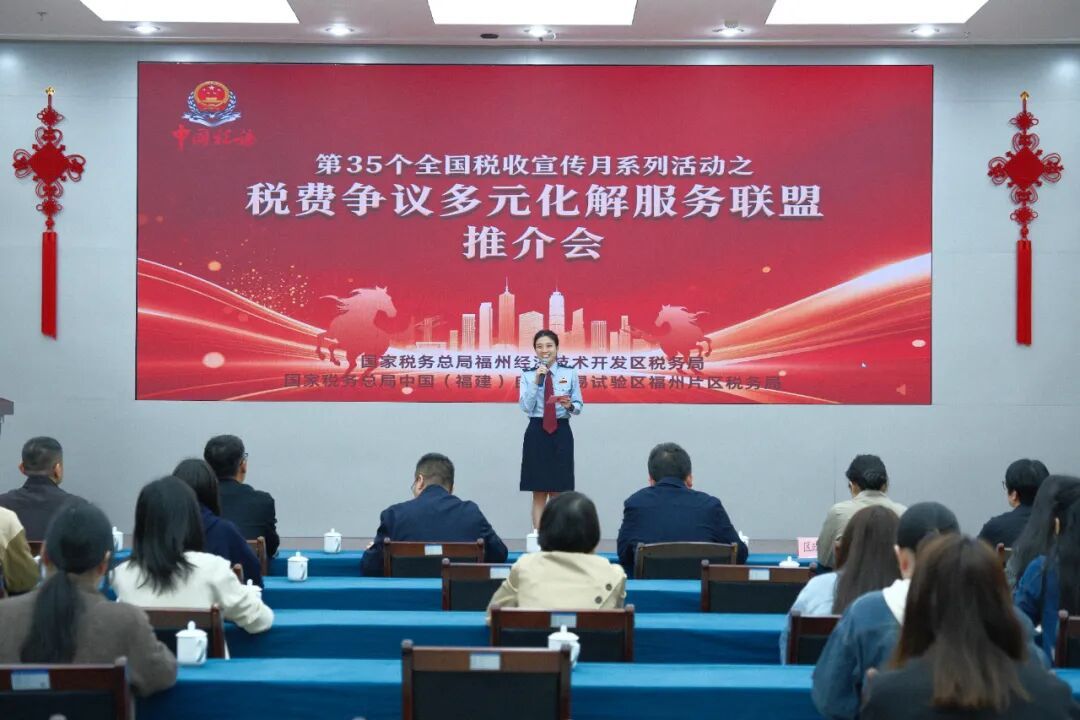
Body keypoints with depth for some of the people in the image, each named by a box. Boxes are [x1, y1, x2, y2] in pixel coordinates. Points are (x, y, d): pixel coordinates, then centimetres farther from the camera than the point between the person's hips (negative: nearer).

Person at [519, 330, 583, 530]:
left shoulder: (569, 374, 4)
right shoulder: (527, 375, 3)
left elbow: (578, 406, 4)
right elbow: (525, 407, -7)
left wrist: (570, 405, -18)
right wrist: (537, 381, -15)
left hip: (561, 433, 0)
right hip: (536, 433, 0)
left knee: (559, 493, 4)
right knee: (539, 494, 2)